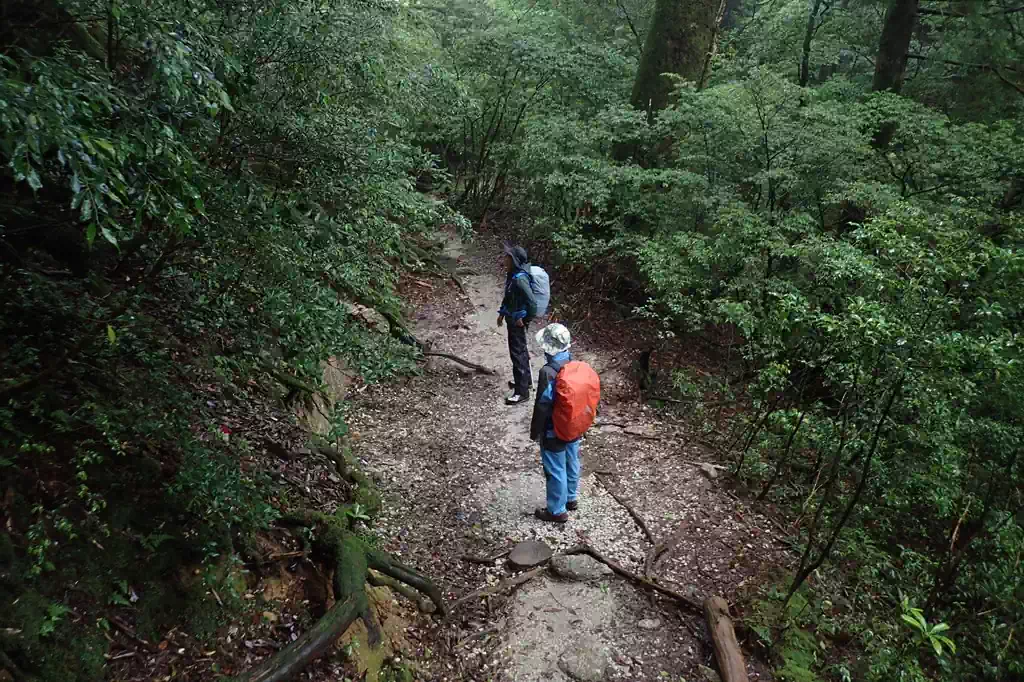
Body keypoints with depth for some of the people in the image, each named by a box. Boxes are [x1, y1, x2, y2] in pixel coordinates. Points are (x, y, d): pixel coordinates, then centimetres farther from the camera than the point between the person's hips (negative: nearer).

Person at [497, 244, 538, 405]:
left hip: (517, 321, -10)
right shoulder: (512, 274, 2)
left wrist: (525, 320, -18)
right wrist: (502, 313, 17)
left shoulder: (520, 279, -27)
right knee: (521, 350, 22)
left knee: (517, 353, -3)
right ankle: (525, 380, 39)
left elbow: (532, 303, -30)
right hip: (512, 318, 10)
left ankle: (522, 392, 5)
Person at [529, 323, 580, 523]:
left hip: (554, 431, -7)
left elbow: (542, 407, -22)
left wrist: (535, 432, -9)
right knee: (571, 464, 24)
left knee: (555, 470, 10)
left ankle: (557, 510, 25)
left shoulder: (548, 373, -30)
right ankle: (571, 498, 44)